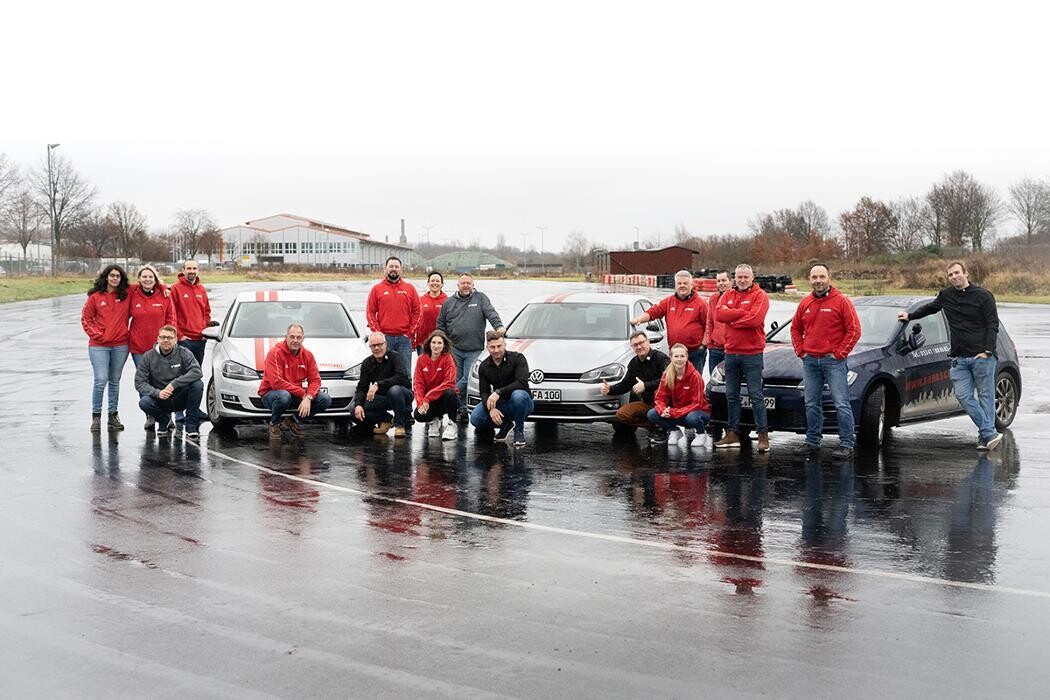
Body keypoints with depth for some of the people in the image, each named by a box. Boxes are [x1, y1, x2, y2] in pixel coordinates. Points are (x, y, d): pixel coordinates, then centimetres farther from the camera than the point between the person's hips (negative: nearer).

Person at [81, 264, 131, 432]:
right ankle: (96, 416, 2)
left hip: (120, 345, 2)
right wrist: (96, 334, -4)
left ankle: (113, 416, 18)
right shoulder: (95, 296, 0)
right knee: (100, 381, -8)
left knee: (115, 381, 10)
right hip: (99, 345, -2)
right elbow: (86, 318, 4)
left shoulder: (127, 294, 4)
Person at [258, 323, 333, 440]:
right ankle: (274, 423, -7)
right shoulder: (275, 353, -17)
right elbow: (276, 382, -26)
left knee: (326, 400, -12)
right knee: (284, 396, -41)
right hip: (270, 393, -5)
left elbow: (315, 380, -3)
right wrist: (303, 393, -25)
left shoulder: (307, 355, 0)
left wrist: (308, 398, -24)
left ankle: (292, 421, 7)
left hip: (297, 396, 5)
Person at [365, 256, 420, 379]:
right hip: (384, 339, 0)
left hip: (404, 338, 0)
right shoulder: (377, 289, 8)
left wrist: (410, 333, -1)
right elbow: (370, 313, 5)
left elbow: (417, 312, 8)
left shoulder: (410, 288, 9)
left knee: (405, 373, 1)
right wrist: (378, 333, -5)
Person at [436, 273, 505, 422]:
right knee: (457, 379, 2)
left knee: (468, 379, -9)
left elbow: (491, 313, -6)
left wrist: (498, 326, -25)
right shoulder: (449, 302, 13)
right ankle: (461, 410, 9)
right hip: (454, 349, 2)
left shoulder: (481, 299, 8)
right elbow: (441, 324, 16)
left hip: (474, 351, -2)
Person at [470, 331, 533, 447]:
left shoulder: (517, 358, -12)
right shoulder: (484, 367, 1)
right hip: (500, 404, 4)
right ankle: (506, 424, 9)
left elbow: (522, 383, -24)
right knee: (476, 419, -21)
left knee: (518, 395, -40)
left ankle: (519, 431, -14)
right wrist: (491, 408, -25)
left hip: (520, 402, -4)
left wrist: (498, 392, -33)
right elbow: (484, 392, -3)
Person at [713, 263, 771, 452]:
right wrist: (742, 313, -13)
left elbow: (756, 318, -19)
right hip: (731, 352, 6)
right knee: (731, 396, 10)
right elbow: (719, 314, -5)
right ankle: (732, 434, 18)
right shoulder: (727, 295, 12)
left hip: (752, 353, -6)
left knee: (756, 395, -5)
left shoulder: (760, 296, -3)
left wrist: (732, 320, -9)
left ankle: (763, 435, -2)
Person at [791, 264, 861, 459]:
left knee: (841, 404, -6)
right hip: (810, 361, 5)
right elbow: (795, 328, 22)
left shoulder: (841, 301, -5)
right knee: (812, 404, 10)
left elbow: (854, 330, -8)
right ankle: (812, 441, 19)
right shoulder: (805, 304, 10)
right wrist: (800, 350, 9)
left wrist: (839, 353, -11)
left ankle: (846, 444, -3)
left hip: (833, 361, -5)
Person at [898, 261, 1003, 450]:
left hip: (982, 356, -4)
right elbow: (931, 307, 34)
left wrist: (987, 351, -13)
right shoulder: (946, 295, 13)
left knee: (985, 395, -1)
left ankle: (985, 436, 2)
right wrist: (910, 316, 39)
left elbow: (993, 325, -4)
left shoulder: (983, 296, -1)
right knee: (963, 396, -7)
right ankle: (990, 434, -7)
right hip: (959, 358, 4)